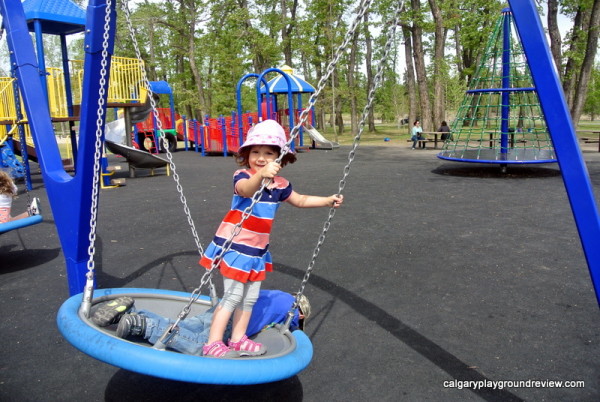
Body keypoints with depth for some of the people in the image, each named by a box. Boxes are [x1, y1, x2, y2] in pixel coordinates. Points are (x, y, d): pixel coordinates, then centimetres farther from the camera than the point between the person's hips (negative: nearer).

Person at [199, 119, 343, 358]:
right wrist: (261, 175, -63)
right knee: (233, 296, -6)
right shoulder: (242, 176, -17)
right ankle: (212, 343, 6)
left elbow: (301, 200, 20)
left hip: (257, 249, 7)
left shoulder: (279, 185, 2)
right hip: (234, 246, -6)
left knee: (250, 297, 14)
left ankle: (238, 339, 30)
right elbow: (246, 189, -43)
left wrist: (328, 200, 15)